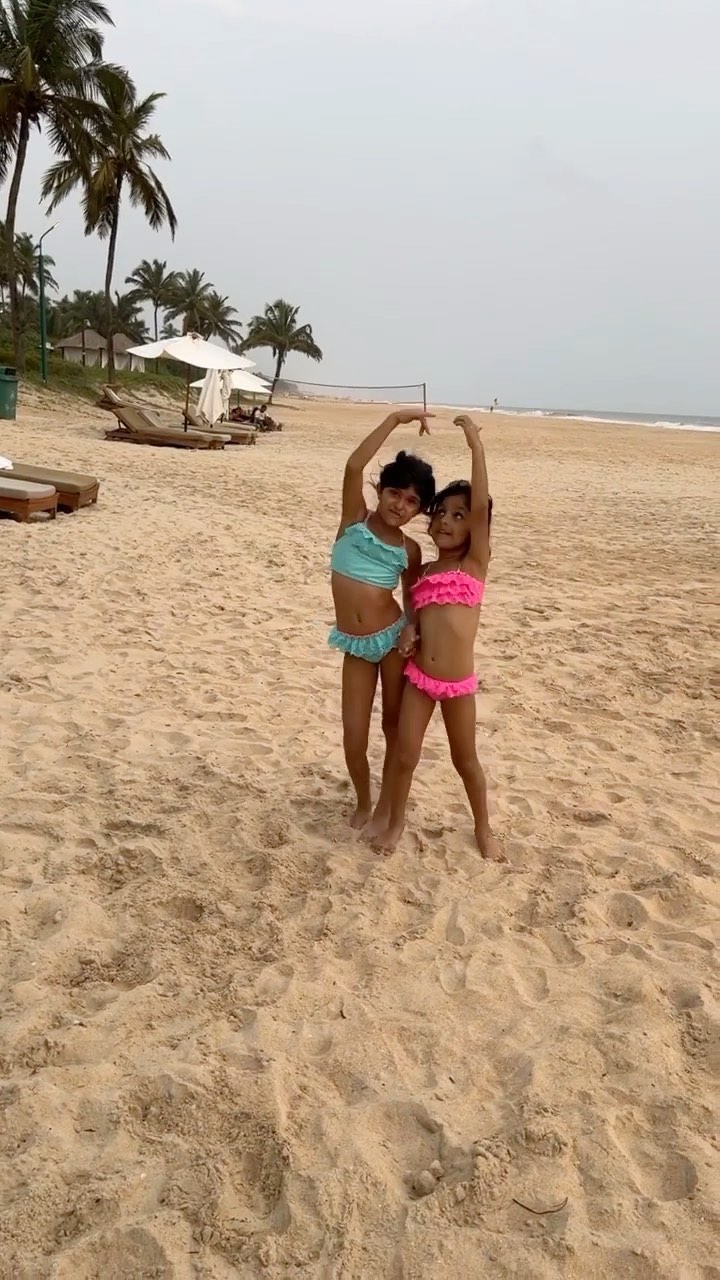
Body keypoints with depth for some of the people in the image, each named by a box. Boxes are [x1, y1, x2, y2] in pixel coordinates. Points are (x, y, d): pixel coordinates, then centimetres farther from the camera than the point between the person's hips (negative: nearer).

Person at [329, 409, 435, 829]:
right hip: (356, 646, 0)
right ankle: (364, 802, 29)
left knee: (396, 729, 12)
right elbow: (354, 466, -18)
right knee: (354, 739, 2)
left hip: (393, 638, 0)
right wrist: (395, 419, -19)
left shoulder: (409, 550, 1)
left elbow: (413, 596, 10)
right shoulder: (355, 519, -2)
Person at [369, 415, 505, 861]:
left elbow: (482, 508, -16)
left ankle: (484, 828, 32)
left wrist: (476, 444, -18)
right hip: (418, 676, 3)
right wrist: (408, 631, -4)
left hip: (459, 683, -3)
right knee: (405, 755, 6)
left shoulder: (475, 563, -4)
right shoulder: (423, 571, 9)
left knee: (466, 760, 12)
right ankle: (395, 820, 29)